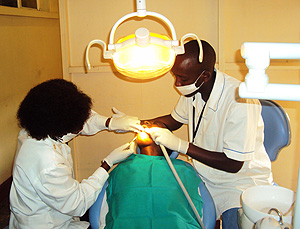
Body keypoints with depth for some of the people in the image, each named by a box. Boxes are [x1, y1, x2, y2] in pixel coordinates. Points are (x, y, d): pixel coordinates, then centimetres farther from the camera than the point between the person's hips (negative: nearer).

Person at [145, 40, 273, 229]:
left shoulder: (240, 102, -28)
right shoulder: (193, 89, -7)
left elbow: (233, 164, -24)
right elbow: (175, 120, 12)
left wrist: (181, 145, -26)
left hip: (242, 179, -6)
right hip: (203, 175, 6)